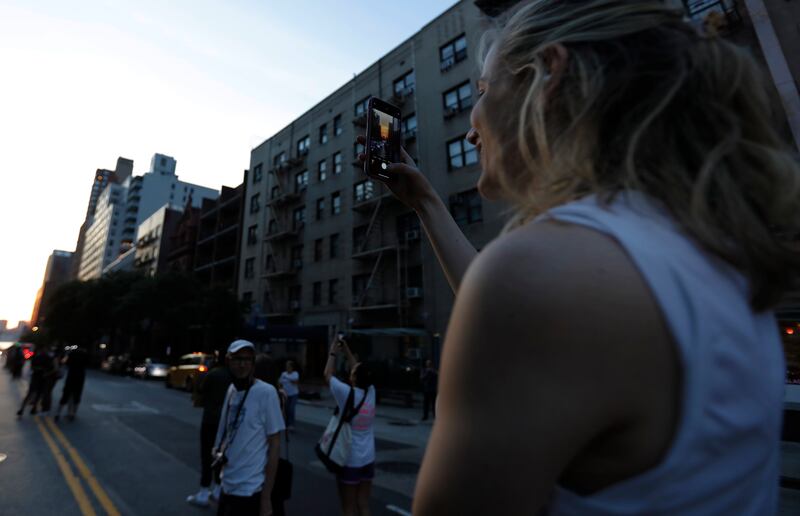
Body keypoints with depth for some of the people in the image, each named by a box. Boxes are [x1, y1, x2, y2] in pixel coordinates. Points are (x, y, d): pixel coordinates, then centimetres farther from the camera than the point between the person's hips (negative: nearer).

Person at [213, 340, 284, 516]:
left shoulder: (266, 392, -19)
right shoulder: (231, 389, 1)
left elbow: (274, 445, -15)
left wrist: (266, 497, -14)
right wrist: (219, 450, -4)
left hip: (250, 490, -6)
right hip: (228, 485, 6)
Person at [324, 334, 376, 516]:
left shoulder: (347, 393, -18)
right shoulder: (371, 392, -4)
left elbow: (328, 376, -2)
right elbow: (360, 371, 11)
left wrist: (333, 353, 8)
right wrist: (346, 350, 16)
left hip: (349, 460, -5)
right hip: (368, 459, 5)